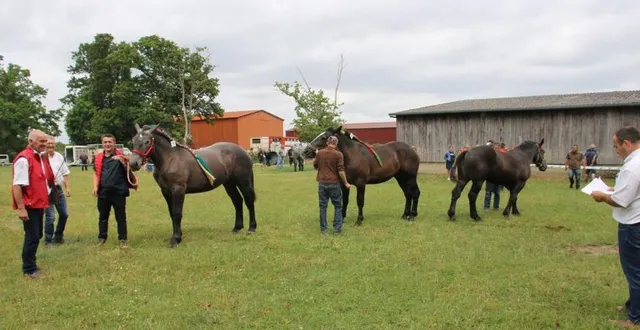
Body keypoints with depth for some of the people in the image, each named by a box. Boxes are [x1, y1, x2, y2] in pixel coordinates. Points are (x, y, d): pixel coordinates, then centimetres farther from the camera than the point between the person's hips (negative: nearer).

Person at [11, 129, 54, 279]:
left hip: (39, 204, 9)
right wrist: (21, 208, -25)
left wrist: (45, 201, 20)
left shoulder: (41, 157, 10)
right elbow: (17, 185, -23)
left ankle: (30, 264, 30)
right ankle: (29, 269, 10)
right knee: (32, 237, -2)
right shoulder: (24, 159, -19)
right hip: (29, 206, -9)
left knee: (37, 235, 16)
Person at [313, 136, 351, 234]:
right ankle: (337, 228, 8)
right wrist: (346, 183, -4)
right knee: (338, 206, 10)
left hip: (322, 183, 3)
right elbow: (341, 171, -13)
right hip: (334, 183, -3)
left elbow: (315, 166, 14)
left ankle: (323, 228, 14)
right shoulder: (338, 154, -10)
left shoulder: (319, 153, 1)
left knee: (323, 206, 11)